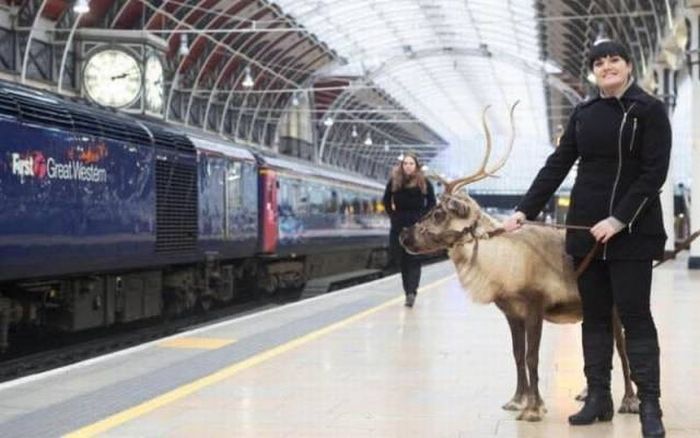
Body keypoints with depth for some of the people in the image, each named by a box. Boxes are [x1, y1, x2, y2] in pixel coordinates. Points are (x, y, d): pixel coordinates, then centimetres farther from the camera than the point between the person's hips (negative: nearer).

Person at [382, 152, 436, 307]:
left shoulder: (424, 182, -3)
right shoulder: (394, 181, 1)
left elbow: (432, 203, 5)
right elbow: (386, 201, 13)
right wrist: (392, 215, 6)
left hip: (418, 226, -3)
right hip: (398, 226, 3)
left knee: (414, 259, -9)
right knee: (402, 260, 6)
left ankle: (411, 292, -15)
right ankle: (409, 291, 16)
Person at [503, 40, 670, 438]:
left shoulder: (650, 110, -4)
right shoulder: (584, 114, 10)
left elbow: (654, 172, -11)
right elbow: (557, 167, 10)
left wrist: (619, 220, -18)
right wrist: (525, 211, 3)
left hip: (632, 231, -5)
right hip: (585, 229, 5)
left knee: (635, 315, -5)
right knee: (595, 315, 8)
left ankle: (650, 405, -1)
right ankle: (599, 398, 15)